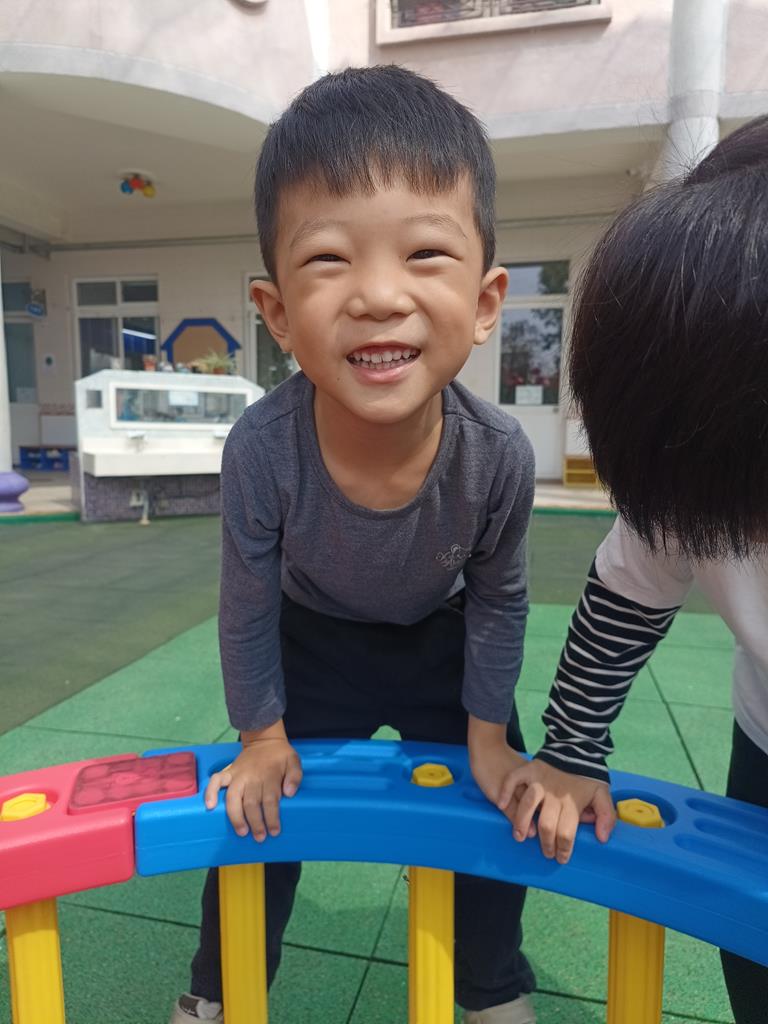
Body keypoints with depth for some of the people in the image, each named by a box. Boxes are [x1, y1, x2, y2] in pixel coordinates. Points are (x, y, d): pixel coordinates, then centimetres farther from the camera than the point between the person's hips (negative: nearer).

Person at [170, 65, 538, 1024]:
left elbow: (497, 600, -13)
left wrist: (486, 736, -4)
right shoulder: (261, 448, -36)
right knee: (260, 817, 10)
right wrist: (262, 737, -6)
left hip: (443, 644, 1)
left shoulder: (499, 455, -33)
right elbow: (247, 606, -17)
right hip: (313, 640, 0)